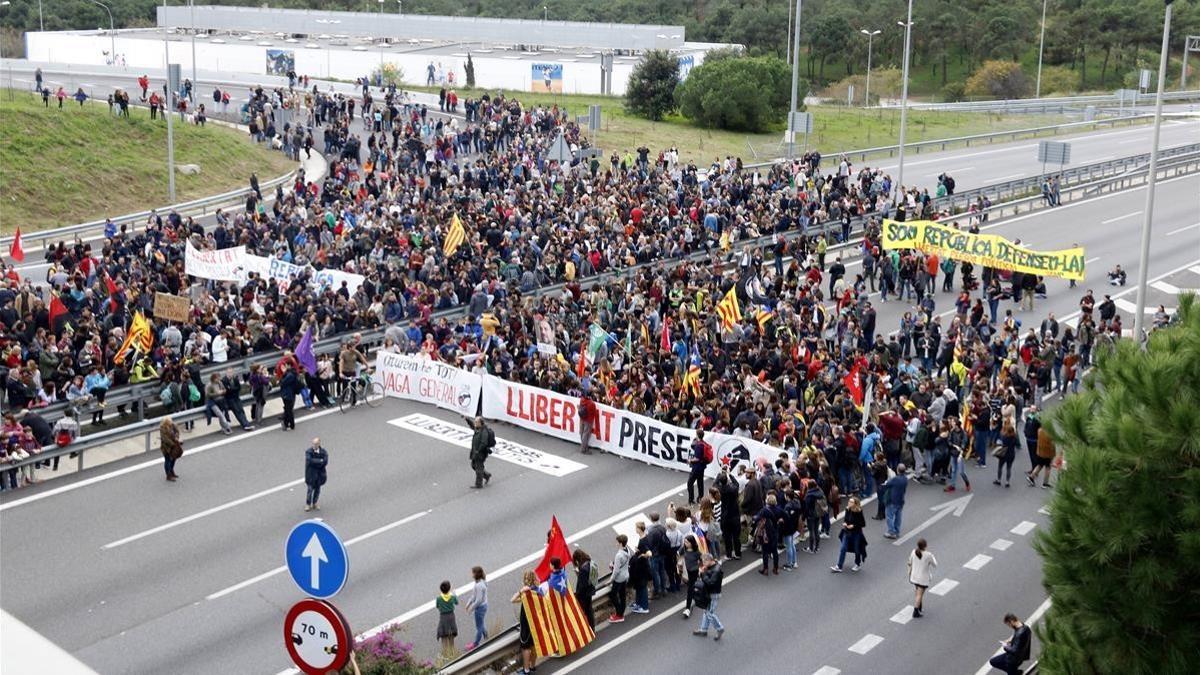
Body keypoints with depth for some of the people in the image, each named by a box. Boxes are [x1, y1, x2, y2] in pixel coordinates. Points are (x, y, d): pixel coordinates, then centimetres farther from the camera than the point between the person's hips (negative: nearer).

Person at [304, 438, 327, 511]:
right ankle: (308, 504, 13)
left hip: (320, 473, 3)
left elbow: (325, 461, -14)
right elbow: (309, 461, -23)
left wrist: (315, 462, -17)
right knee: (310, 489, -3)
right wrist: (319, 461, -18)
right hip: (311, 473, -3)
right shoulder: (308, 451, -10)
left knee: (317, 489, 12)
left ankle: (315, 503, 27)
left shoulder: (323, 451, -2)